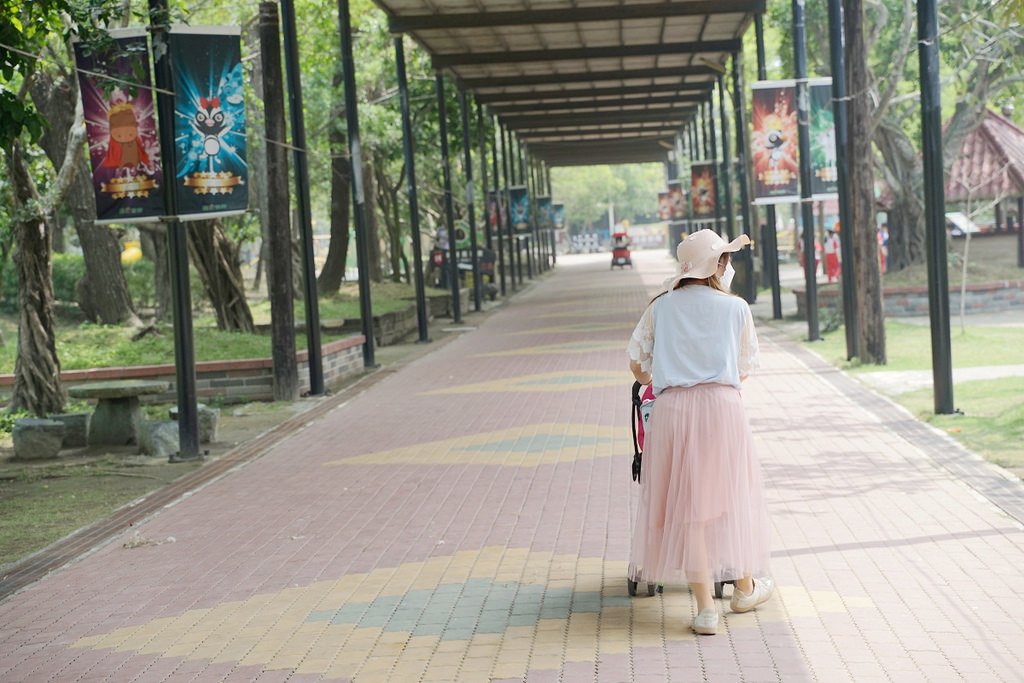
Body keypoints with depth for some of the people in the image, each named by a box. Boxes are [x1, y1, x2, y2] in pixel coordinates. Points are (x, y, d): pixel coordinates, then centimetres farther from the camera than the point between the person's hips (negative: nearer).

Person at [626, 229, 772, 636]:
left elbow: (637, 364, 12)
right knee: (733, 493, 16)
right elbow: (746, 368, 15)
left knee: (688, 501, 3)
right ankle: (744, 587, 32)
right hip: (721, 404, -1)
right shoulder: (736, 308, 7)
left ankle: (705, 606, 1)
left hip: (671, 406, 1)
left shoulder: (661, 307, 8)